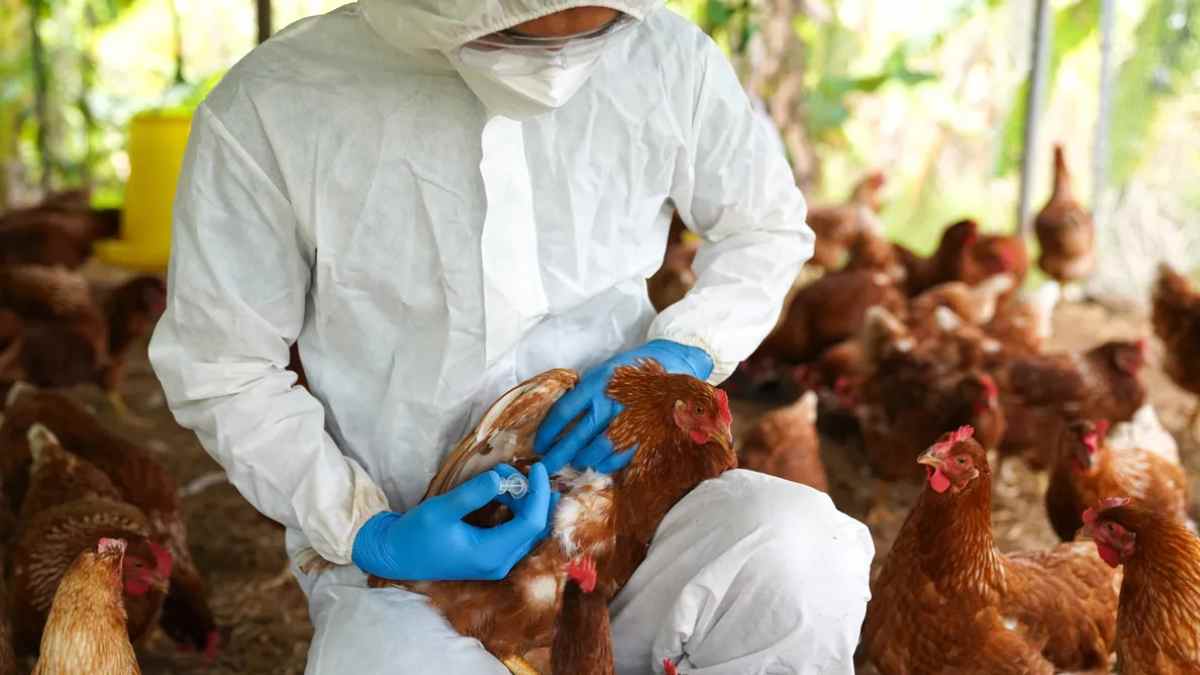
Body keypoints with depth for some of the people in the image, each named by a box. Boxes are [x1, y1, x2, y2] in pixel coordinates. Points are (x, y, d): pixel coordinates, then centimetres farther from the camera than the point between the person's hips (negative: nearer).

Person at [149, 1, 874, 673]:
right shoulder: (266, 111, -13)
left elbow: (767, 227, 12)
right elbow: (221, 374, -2)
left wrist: (679, 353, -8)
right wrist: (368, 533, -15)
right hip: (401, 561, -1)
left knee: (802, 562, -30)